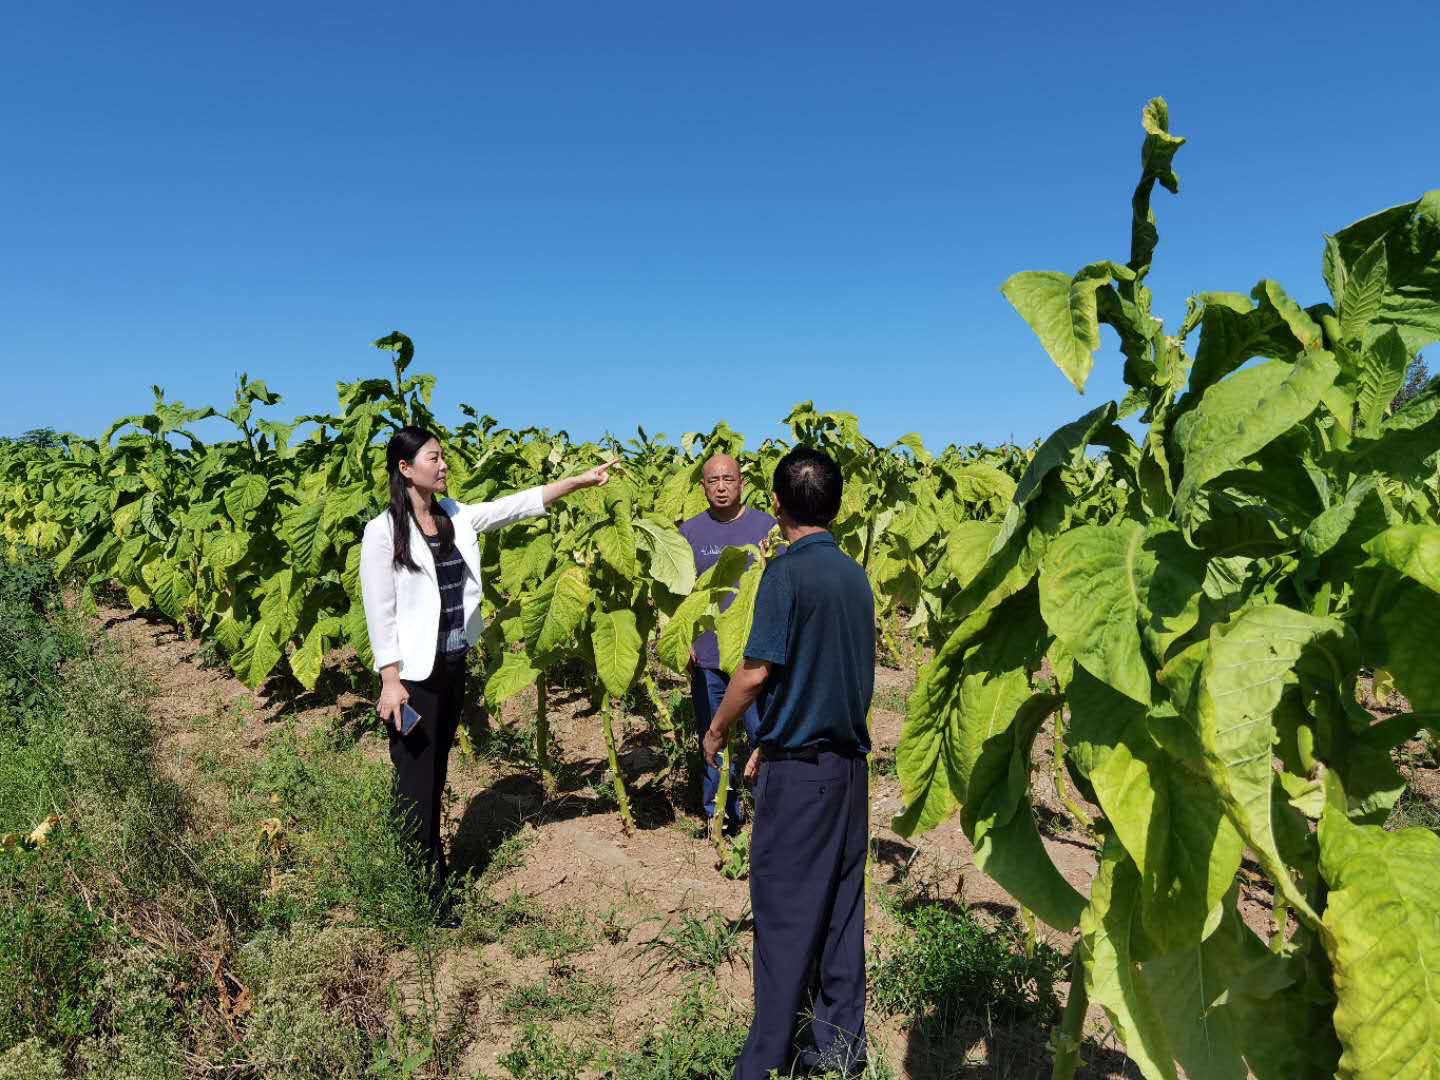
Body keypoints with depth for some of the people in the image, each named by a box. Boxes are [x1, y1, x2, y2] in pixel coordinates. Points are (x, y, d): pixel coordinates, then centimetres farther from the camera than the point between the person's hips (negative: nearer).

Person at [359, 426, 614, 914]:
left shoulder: (455, 516, 5)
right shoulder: (383, 530, -12)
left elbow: (517, 504, 3)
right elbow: (379, 611, -13)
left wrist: (579, 480, -1)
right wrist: (390, 679, -16)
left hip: (452, 667, 6)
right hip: (413, 673, -6)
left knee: (437, 773, 16)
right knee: (415, 780, 1)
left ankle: (433, 873, 29)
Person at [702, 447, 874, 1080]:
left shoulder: (787, 572, -14)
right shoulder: (856, 575, 6)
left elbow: (757, 672, -16)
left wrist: (716, 730, -1)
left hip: (797, 766, -7)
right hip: (850, 760, 7)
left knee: (784, 913, 1)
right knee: (841, 904, 13)